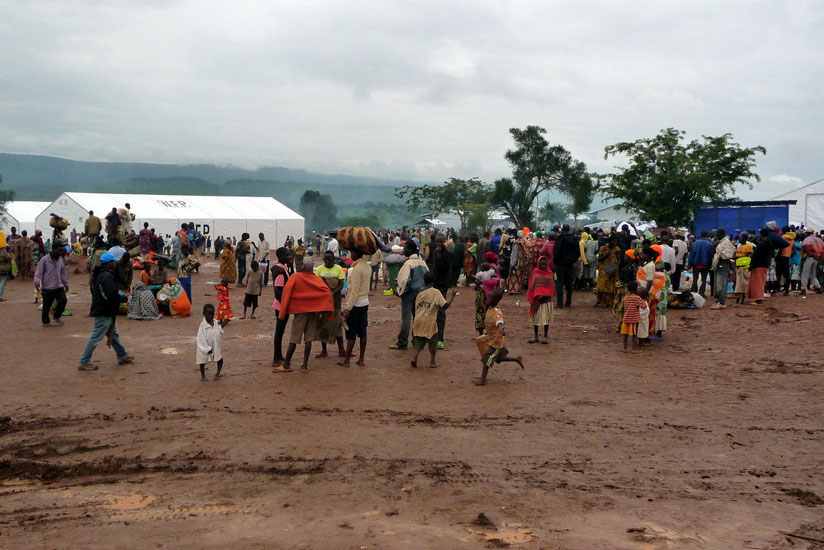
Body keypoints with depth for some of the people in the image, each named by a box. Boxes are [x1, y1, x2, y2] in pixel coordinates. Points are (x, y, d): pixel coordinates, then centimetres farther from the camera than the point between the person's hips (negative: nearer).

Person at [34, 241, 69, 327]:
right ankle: (45, 321, 23)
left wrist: (66, 283, 21)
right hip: (47, 288, -4)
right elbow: (39, 272, -10)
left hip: (59, 286, 4)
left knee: (63, 300, -12)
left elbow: (63, 273, 17)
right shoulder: (45, 260, -11)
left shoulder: (61, 260, 5)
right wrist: (37, 282, -22)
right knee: (46, 306, 3)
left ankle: (57, 317, 9)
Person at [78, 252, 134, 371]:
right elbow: (113, 295, -27)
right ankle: (84, 362, 3)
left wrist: (119, 296, 12)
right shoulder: (106, 276, -21)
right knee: (96, 337, -3)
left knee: (114, 334, 20)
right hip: (104, 313, -11)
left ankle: (122, 356, 31)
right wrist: (125, 298, -9)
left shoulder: (98, 274, 11)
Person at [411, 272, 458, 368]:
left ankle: (415, 357, -4)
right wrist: (453, 296, -3)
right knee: (433, 341, 13)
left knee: (419, 341, 15)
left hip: (418, 321, 4)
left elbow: (416, 307, 13)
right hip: (429, 322, -4)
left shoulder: (420, 292, 6)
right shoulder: (436, 292, -8)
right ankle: (432, 362, 16)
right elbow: (445, 305, -15)